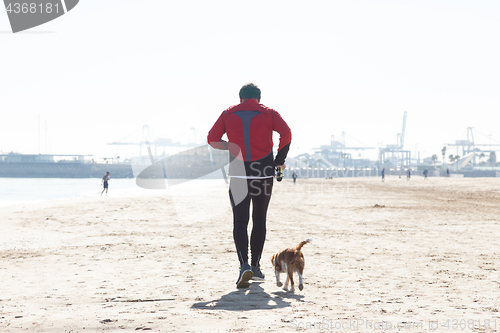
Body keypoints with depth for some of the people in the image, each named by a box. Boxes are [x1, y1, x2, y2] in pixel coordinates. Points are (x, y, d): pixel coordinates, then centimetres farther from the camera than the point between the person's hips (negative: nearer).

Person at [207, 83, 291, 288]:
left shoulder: (228, 114, 7)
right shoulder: (268, 113, 5)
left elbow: (212, 139, 3)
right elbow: (286, 134, -9)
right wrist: (279, 160, -1)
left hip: (238, 174, 0)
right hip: (263, 173, 0)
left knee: (240, 222, 0)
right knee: (259, 220, 14)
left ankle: (244, 265, -19)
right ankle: (255, 266, 18)